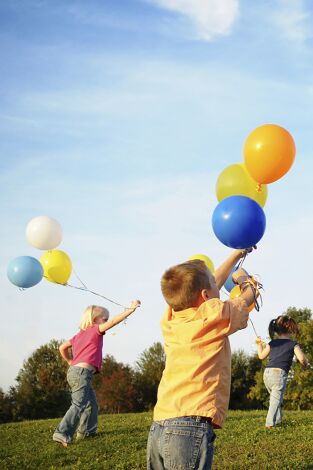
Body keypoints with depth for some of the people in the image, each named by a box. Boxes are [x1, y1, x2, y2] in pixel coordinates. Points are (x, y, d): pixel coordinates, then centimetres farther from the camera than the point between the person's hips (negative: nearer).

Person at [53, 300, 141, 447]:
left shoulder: (80, 334, 22)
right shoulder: (95, 330, -2)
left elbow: (62, 348, 23)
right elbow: (113, 322, -14)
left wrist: (70, 362, 31)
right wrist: (130, 309, -13)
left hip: (74, 370, 10)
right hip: (82, 372, -10)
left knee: (91, 403, 21)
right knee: (79, 405, -17)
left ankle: (86, 431, 27)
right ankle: (62, 433, -26)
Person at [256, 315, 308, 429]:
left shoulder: (272, 343, 15)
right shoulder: (293, 344, 3)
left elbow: (261, 356, 24)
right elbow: (302, 359, -8)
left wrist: (259, 344, 40)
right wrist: (306, 363, 15)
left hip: (267, 373, 5)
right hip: (279, 374, -5)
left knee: (274, 397, 23)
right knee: (276, 400, -7)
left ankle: (278, 419, 27)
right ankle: (270, 423, -19)